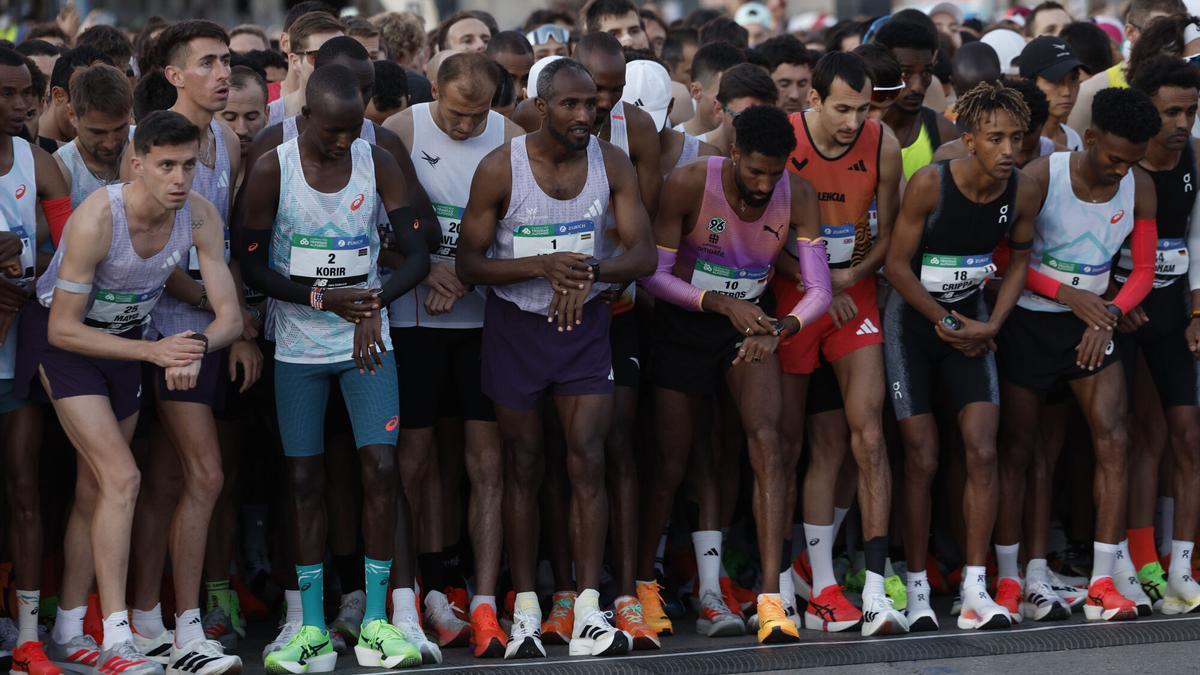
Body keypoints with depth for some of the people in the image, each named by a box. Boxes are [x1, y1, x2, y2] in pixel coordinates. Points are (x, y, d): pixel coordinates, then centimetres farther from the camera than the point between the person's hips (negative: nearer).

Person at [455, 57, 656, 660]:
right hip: (515, 322, -2)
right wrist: (545, 265, -25)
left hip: (583, 321, 2)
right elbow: (468, 264, -11)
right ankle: (525, 612, 14)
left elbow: (643, 254, -5)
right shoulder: (500, 169, -13)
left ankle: (588, 616, -8)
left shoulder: (611, 164, -4)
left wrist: (590, 270, -26)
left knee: (588, 461, -8)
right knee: (523, 468, 6)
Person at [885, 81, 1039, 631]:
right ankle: (917, 589, 6)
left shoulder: (1023, 192, -11)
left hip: (971, 322, 4)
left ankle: (975, 591, -5)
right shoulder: (930, 184, -23)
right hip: (912, 319, -3)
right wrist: (946, 322, -13)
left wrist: (990, 324, -5)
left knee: (982, 452, -7)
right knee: (921, 460, -5)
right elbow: (897, 264, -16)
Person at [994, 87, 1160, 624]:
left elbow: (1143, 270, 4)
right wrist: (1069, 295, -19)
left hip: (1091, 322, 3)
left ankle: (1102, 585, -9)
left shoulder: (1139, 187, -3)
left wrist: (1110, 314, -14)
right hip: (1028, 320, -3)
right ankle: (1008, 580, 12)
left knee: (1114, 439, -11)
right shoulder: (1041, 177, -16)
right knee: (1017, 447, 1)